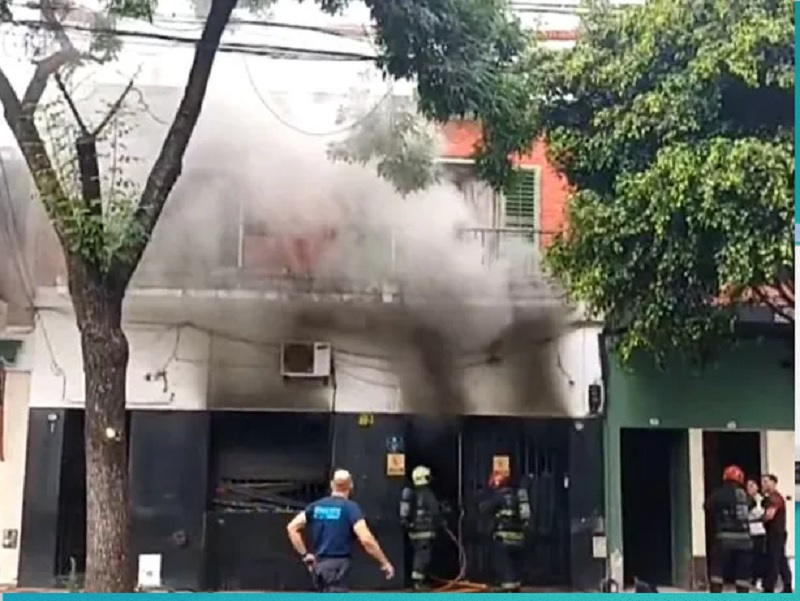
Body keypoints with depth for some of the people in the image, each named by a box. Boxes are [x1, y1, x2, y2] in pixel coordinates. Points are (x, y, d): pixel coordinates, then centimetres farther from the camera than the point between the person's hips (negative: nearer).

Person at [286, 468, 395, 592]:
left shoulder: (316, 506, 10)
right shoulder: (351, 508, -7)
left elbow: (292, 527, 8)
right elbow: (366, 539, -17)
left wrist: (305, 554, 10)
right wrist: (384, 563, -8)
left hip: (318, 565, 6)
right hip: (337, 565, -6)